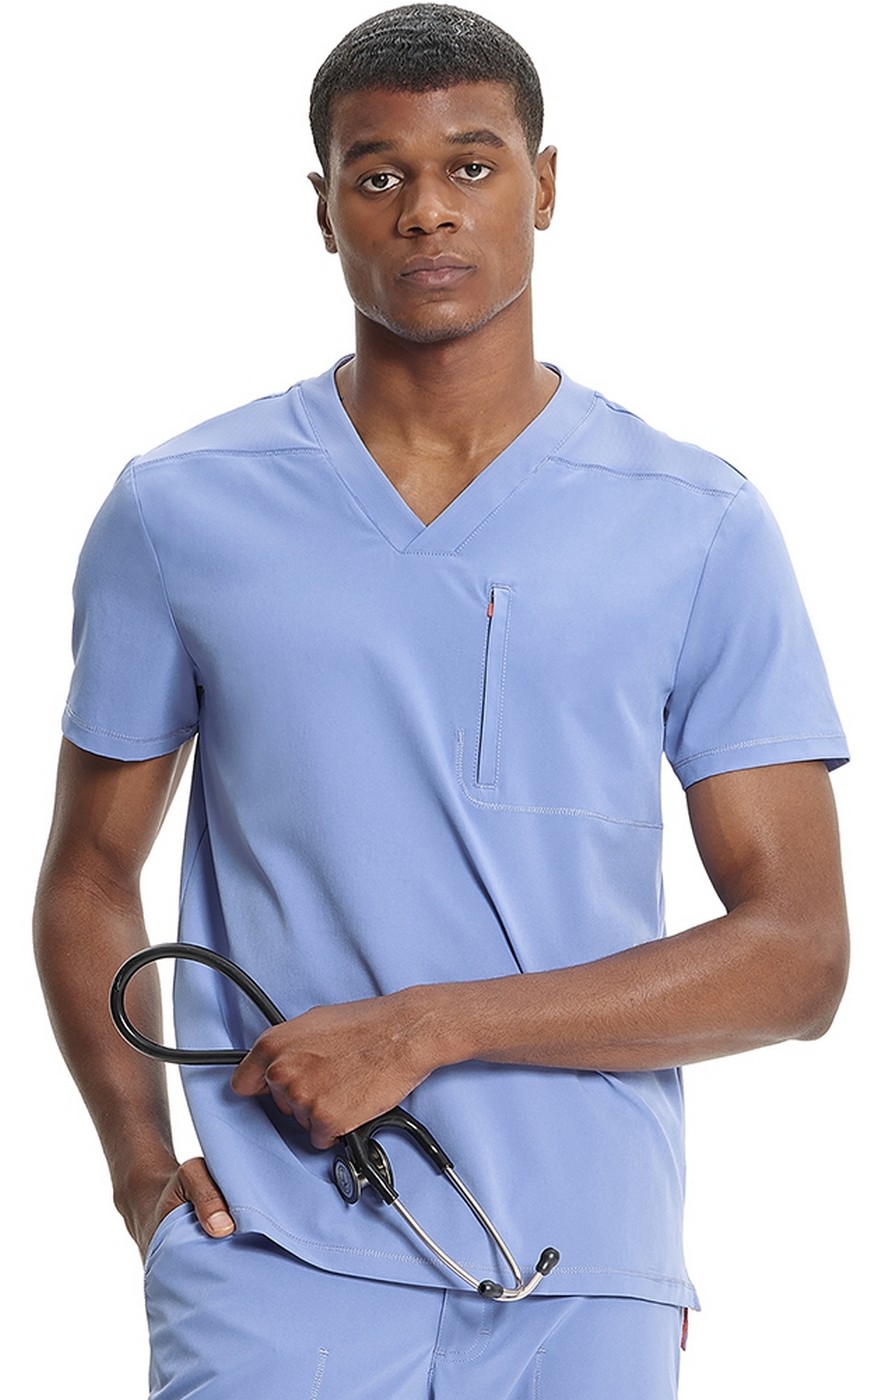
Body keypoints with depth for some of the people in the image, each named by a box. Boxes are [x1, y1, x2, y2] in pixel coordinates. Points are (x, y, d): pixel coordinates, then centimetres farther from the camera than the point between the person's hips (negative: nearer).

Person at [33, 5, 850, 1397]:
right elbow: (90, 873, 14)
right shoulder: (179, 512, 5)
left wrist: (424, 1029, -12)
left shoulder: (701, 528, 1)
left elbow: (798, 954, -3)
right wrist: (141, 1163, -2)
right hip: (275, 1275, 0)